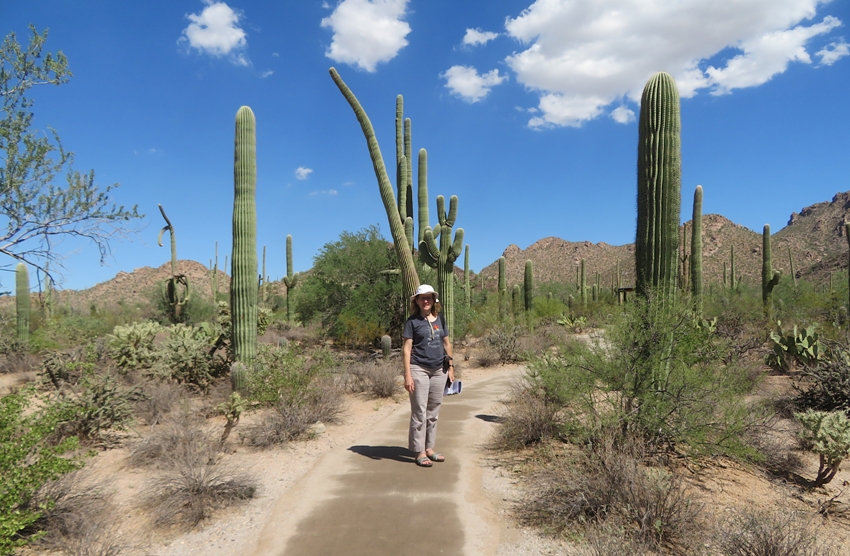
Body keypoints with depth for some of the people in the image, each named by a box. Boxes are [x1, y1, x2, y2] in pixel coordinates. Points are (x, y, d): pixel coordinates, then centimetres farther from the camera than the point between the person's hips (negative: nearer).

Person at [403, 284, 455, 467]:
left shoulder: (439, 319, 9)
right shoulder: (412, 321, -4)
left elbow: (446, 344, 16)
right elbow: (406, 349, -8)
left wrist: (451, 367, 12)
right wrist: (408, 375, -14)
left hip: (438, 370, 5)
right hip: (419, 370, -5)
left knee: (433, 412, 12)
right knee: (419, 412, -1)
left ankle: (429, 448, 23)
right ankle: (419, 452, 7)